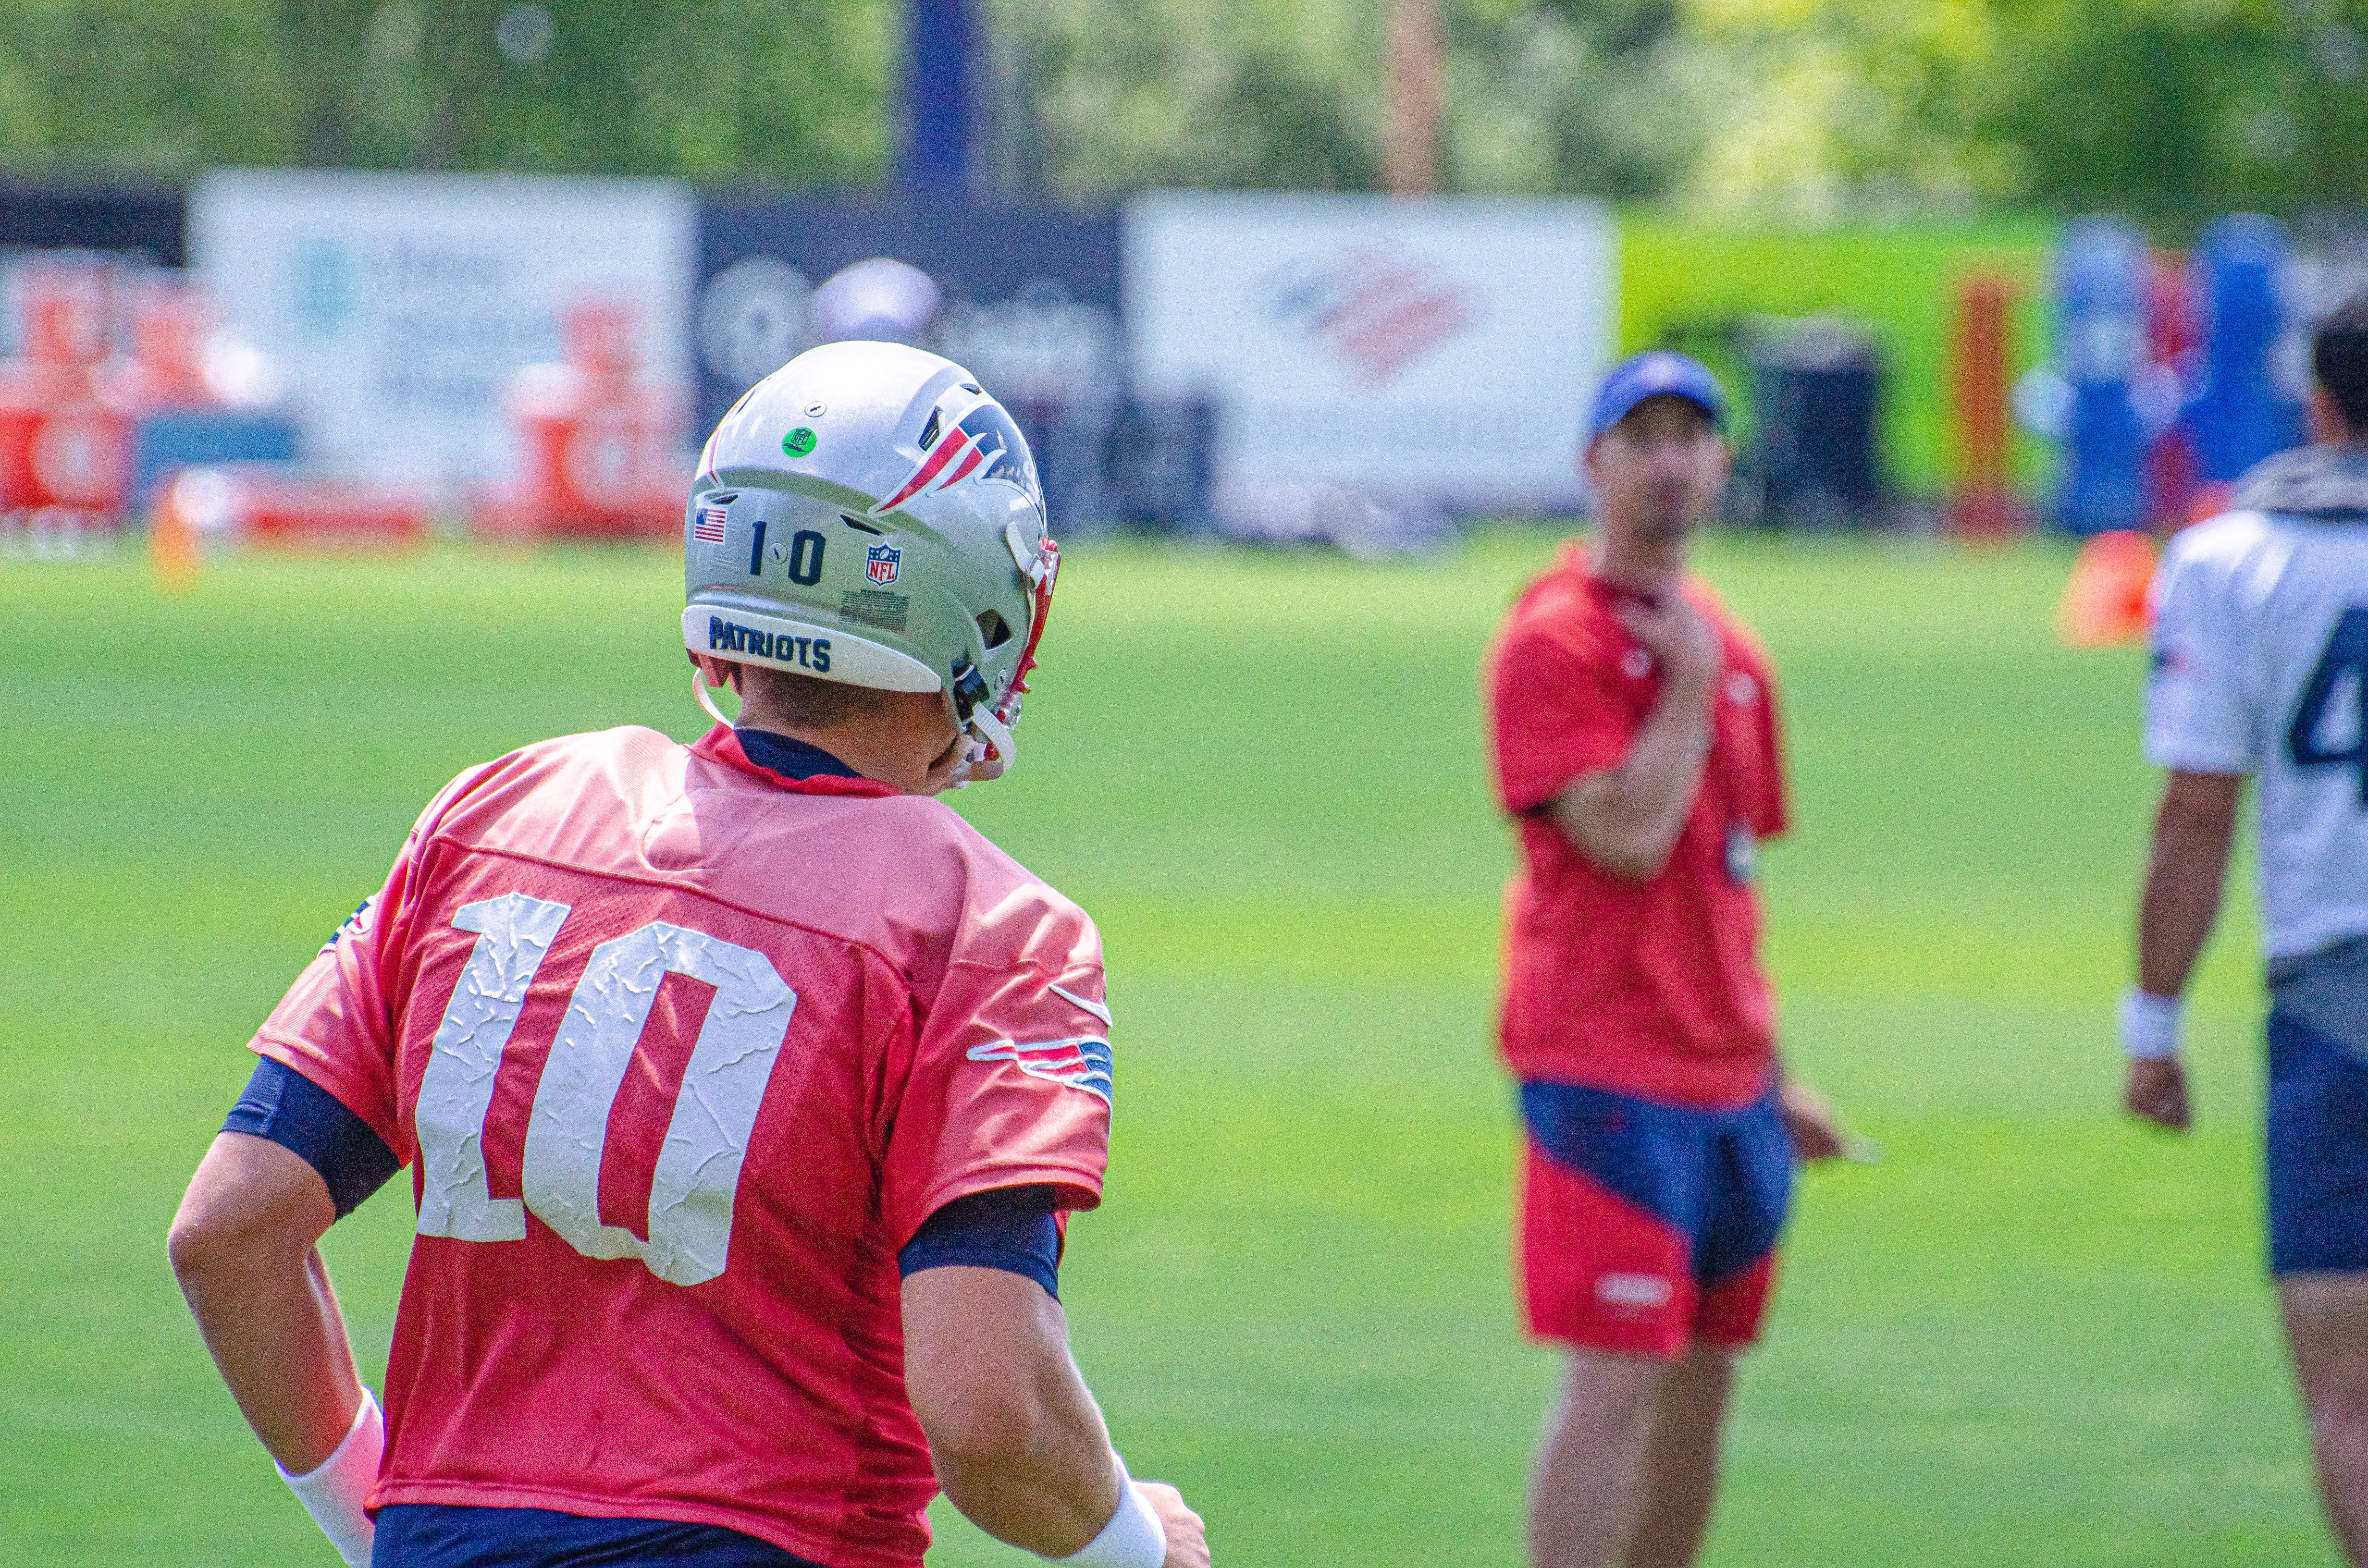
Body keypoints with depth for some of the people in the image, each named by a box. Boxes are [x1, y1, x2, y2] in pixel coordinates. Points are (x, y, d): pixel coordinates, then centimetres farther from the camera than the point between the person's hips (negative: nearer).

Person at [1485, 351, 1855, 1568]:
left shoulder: (1726, 647, 16)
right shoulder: (1553, 639, -9)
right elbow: (1626, 836, -20)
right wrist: (1689, 686, -10)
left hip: (1728, 1086, 8)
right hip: (1609, 1073, -8)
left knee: (1703, 1380, 10)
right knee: (1617, 1380, -13)